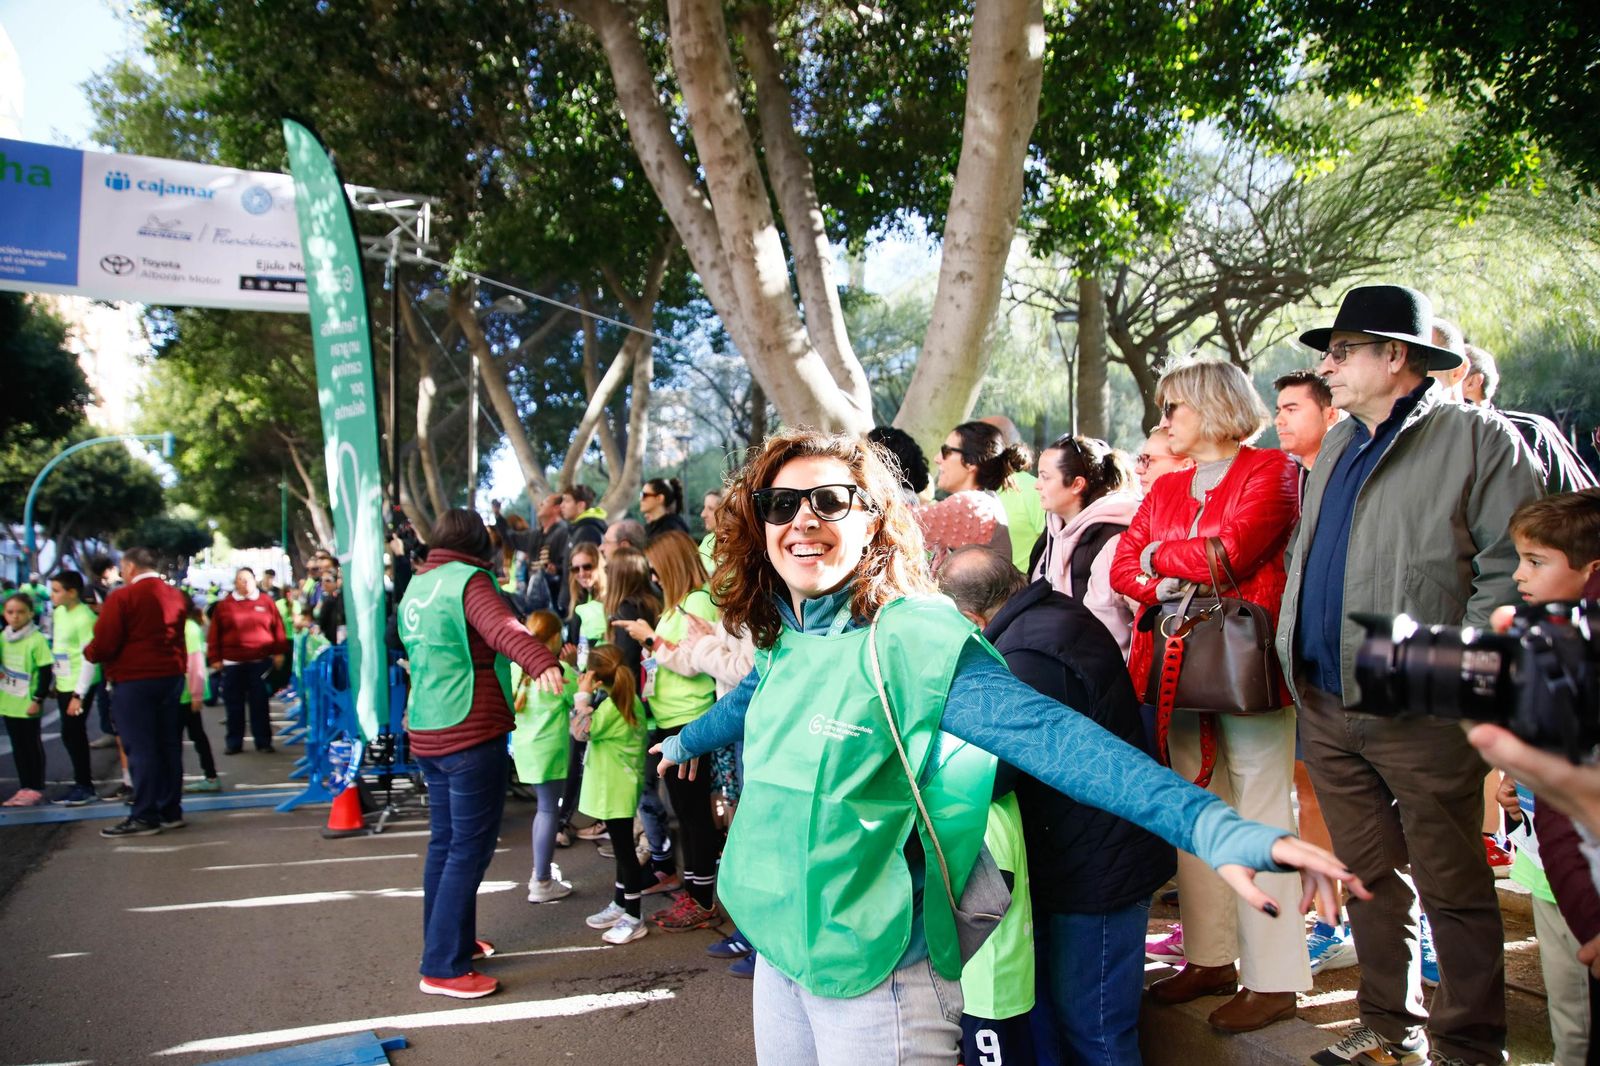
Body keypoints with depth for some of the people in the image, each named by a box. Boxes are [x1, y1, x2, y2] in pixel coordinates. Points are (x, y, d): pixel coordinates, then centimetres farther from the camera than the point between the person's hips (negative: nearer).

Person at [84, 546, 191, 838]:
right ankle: (171, 811, 16)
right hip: (171, 676, 7)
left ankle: (144, 816, 1)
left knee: (140, 748, -2)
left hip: (133, 680, -7)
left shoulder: (122, 597, -12)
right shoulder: (176, 596, 9)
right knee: (169, 746, 11)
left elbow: (104, 645, -12)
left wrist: (88, 653, 7)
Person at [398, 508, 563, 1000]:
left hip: (427, 733, 9)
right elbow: (503, 627, -33)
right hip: (470, 734, -9)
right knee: (470, 848, -3)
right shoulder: (468, 580, -12)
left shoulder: (415, 588, 14)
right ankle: (442, 968, -1)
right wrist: (541, 662, -49)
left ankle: (452, 940, 31)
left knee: (445, 841, 18)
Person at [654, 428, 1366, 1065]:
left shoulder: (914, 641, -21)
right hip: (778, 954, 7)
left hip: (873, 972, -7)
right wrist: (688, 740, 43)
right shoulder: (785, 639, 1)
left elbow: (1052, 737, -32)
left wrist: (1215, 828, -43)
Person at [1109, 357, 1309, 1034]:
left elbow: (1232, 550, -16)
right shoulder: (1165, 489, 18)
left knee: (1259, 817, -2)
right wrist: (1172, 586, -10)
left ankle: (1272, 979, 5)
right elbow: (1123, 567, 10)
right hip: (1179, 666, 7)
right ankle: (1211, 958, 21)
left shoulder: (1270, 471, -2)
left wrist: (1159, 556, -1)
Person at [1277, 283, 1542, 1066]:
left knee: (1452, 886, 4)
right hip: (1327, 707, 7)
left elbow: (1515, 569, -11)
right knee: (1371, 877, 16)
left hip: (1419, 714, -7)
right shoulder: (1336, 448, 17)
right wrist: (1296, 661, 15)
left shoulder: (1478, 438, -6)